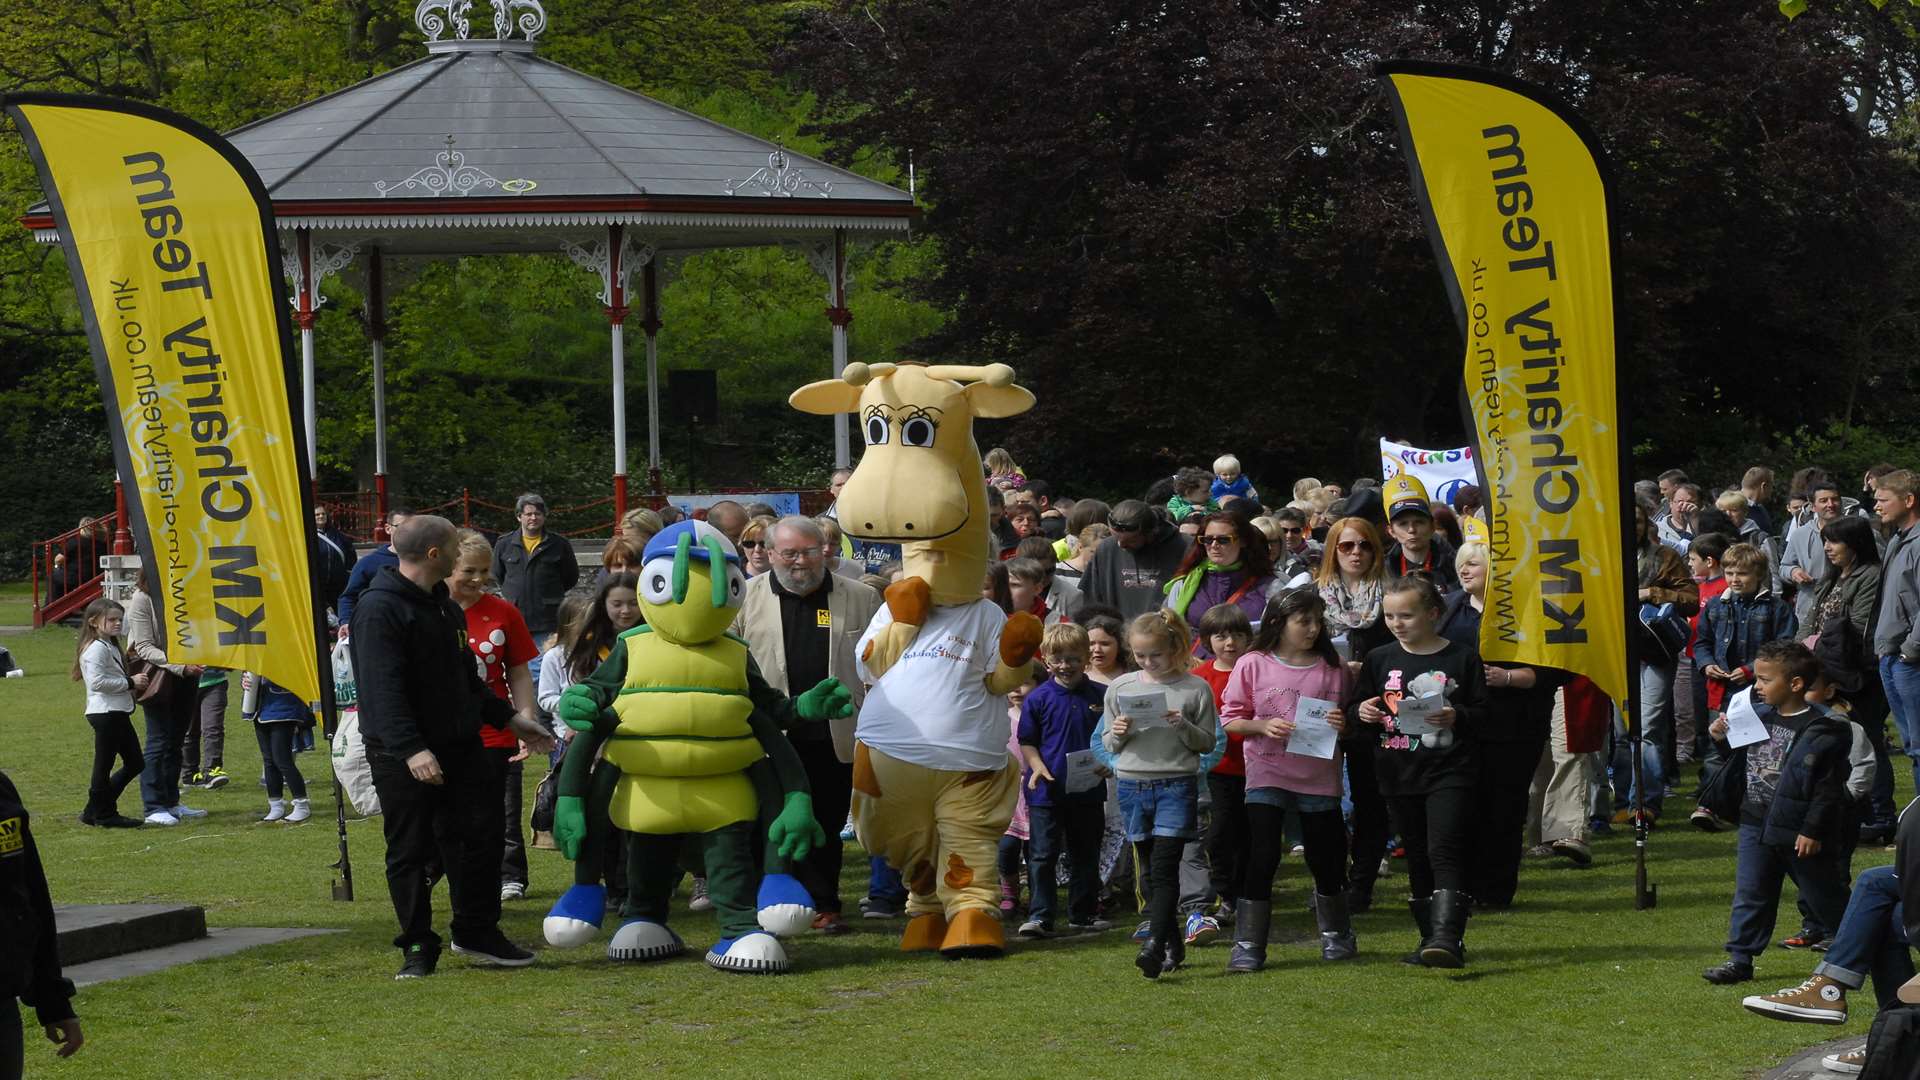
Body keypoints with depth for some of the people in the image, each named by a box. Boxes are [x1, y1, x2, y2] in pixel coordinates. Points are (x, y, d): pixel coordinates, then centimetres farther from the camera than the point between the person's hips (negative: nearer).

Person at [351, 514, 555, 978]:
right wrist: (411, 749, -31)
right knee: (410, 851, 0)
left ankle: (477, 932, 20)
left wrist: (508, 718, 21)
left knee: (481, 835, 6)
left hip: (460, 747, 8)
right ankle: (418, 947, 9)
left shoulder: (444, 606, 15)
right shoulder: (378, 609, -16)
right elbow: (383, 689, -24)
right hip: (403, 758, -8)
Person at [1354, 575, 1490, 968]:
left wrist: (1456, 717, -20)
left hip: (1450, 772, -4)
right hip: (1399, 774, 5)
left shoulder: (1462, 658, -2)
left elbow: (1482, 712, -1)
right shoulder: (1380, 660, 8)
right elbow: (1362, 705, 17)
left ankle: (1448, 938, -24)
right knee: (1417, 859, 10)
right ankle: (1431, 938, 18)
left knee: (1445, 852, -15)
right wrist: (1365, 713, -6)